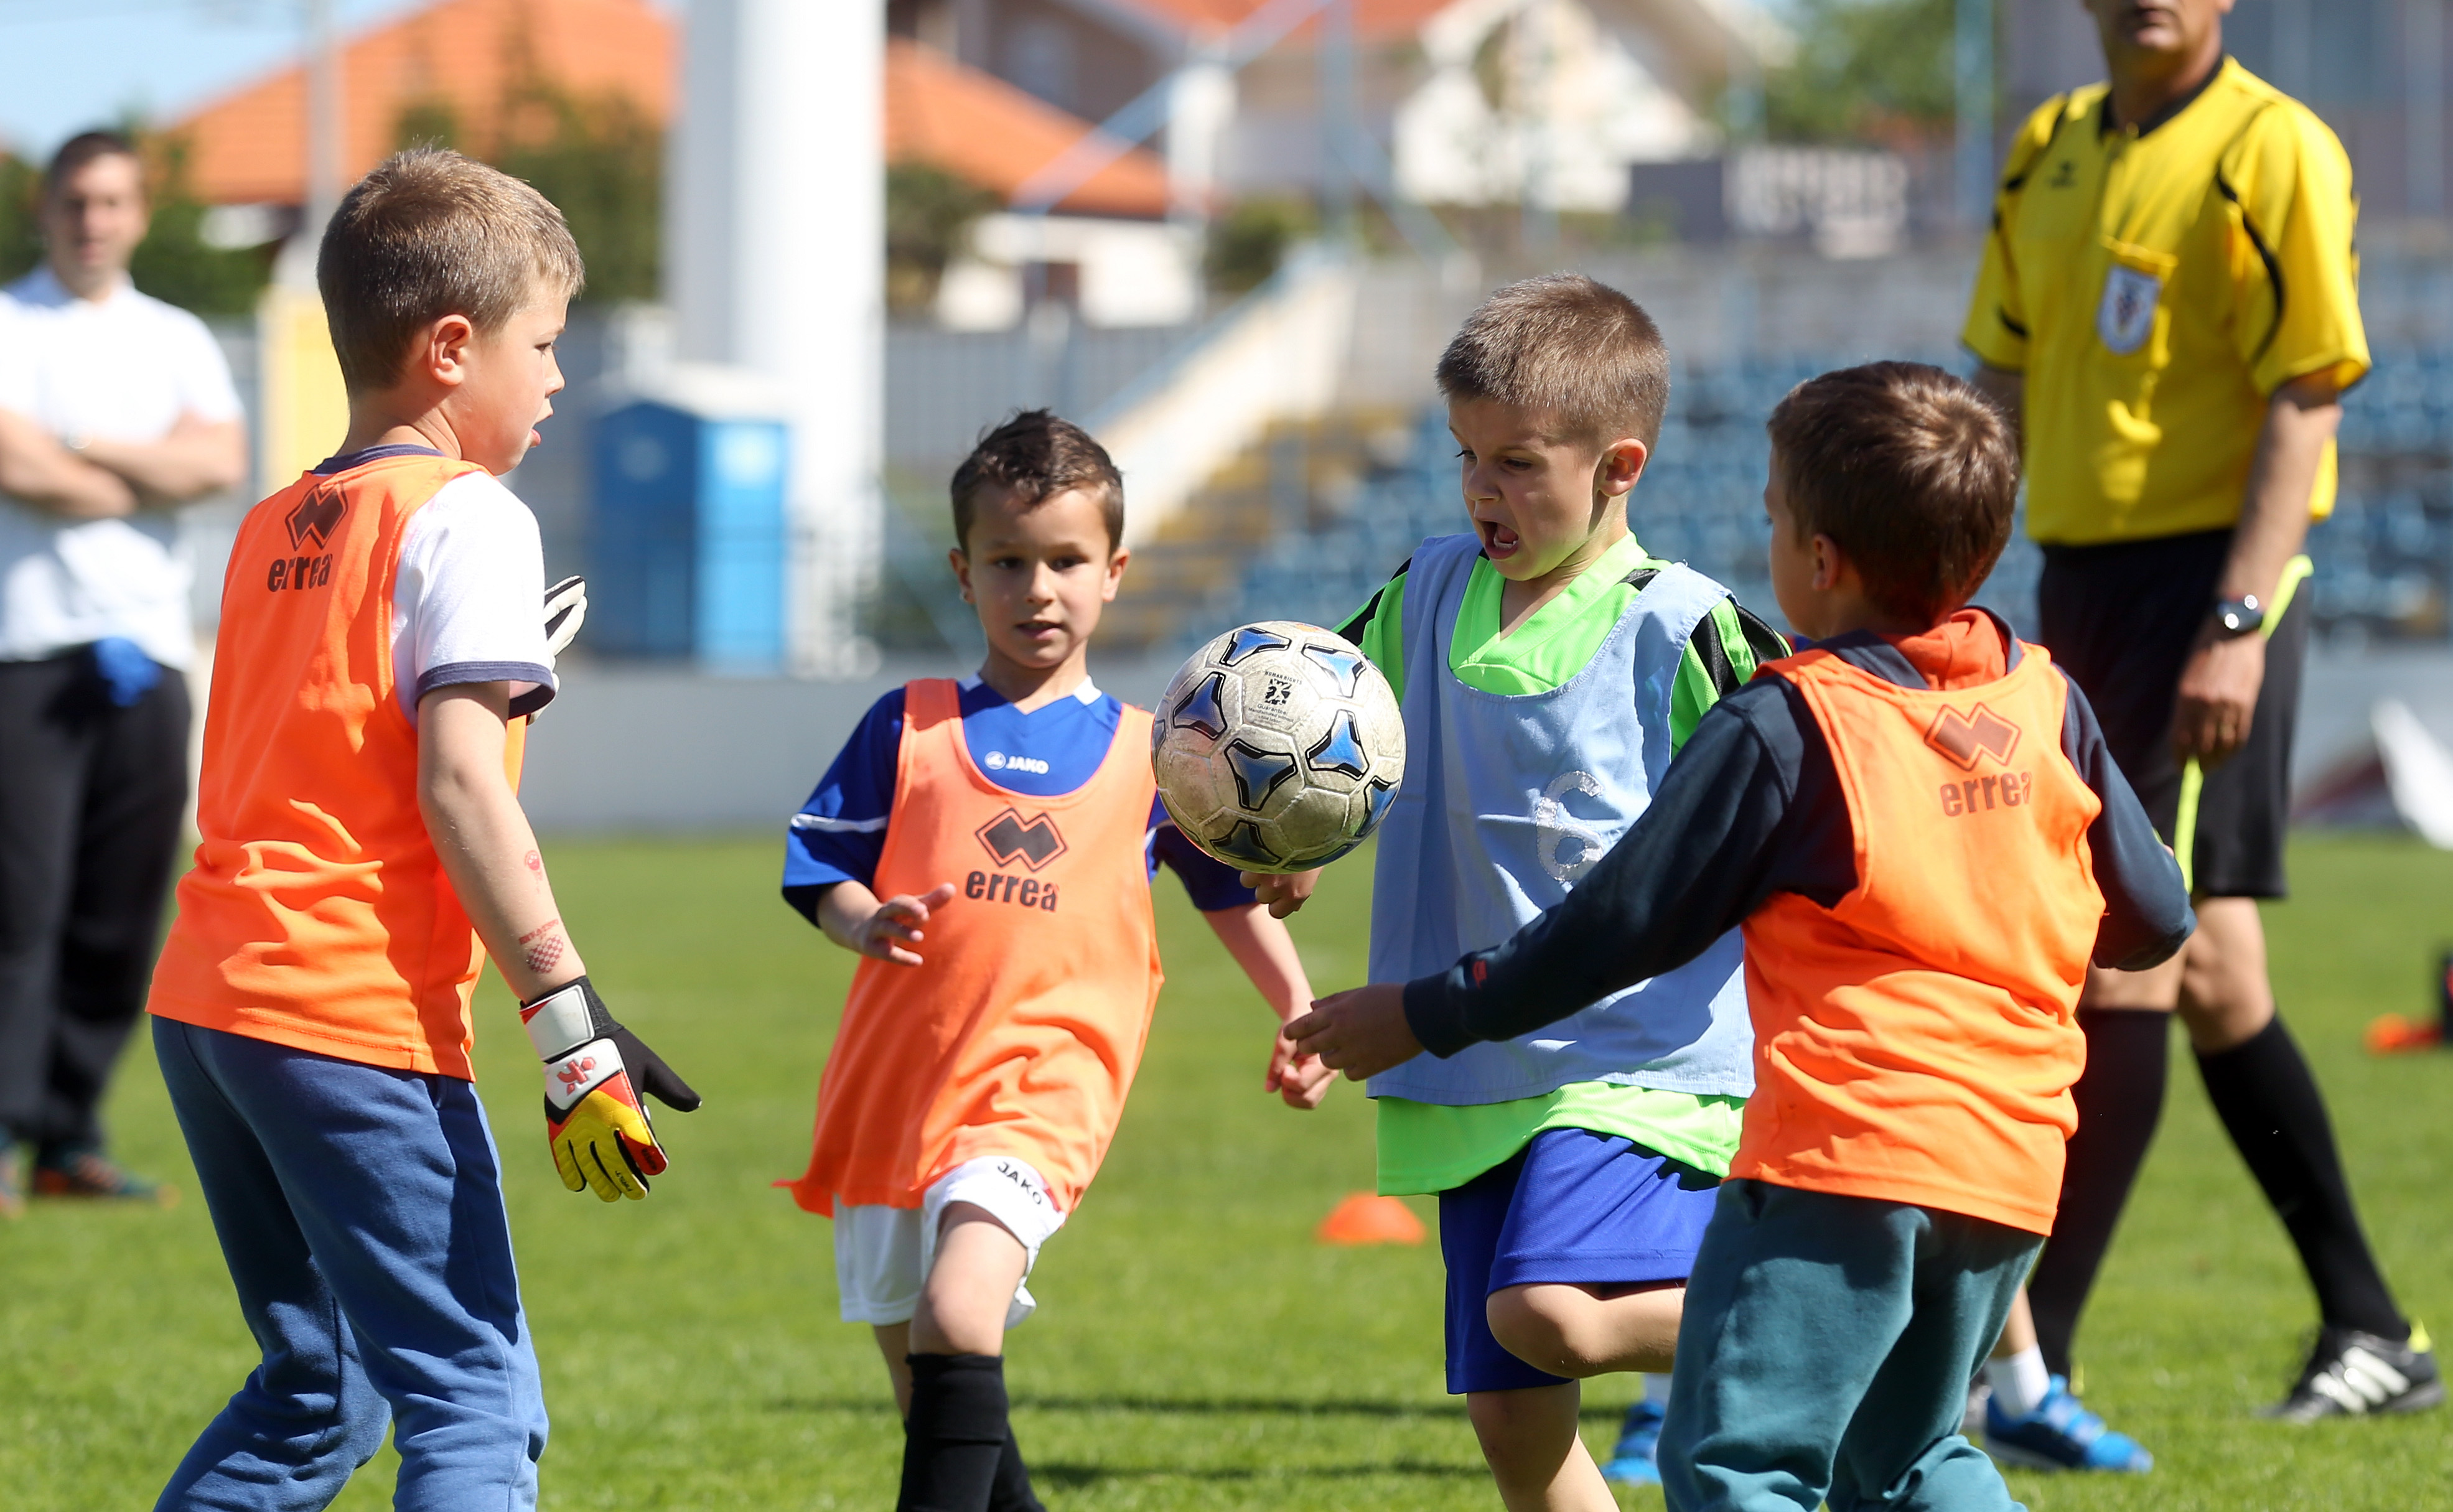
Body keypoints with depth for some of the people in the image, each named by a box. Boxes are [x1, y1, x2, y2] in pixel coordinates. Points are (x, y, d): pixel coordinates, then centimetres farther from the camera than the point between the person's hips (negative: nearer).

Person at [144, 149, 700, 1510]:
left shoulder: (273, 528, 19)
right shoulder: (467, 517, -6)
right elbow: (459, 785, -16)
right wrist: (572, 1022, -19)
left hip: (202, 1002, 8)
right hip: (356, 1023, -8)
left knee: (315, 1391, 19)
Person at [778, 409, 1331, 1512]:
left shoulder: (1148, 755, 9)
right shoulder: (909, 727, 8)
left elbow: (1234, 889, 21)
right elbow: (821, 871, 7)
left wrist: (1298, 1010, 12)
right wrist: (863, 923, -14)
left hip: (1046, 1080, -3)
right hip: (893, 1086, 3)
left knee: (957, 1318, -28)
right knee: (925, 1391, 10)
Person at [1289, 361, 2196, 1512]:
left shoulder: (1784, 727, -7)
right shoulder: (2048, 704, 9)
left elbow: (1622, 926, -4)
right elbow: (2153, 920, 16)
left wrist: (1427, 1016, 7)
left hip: (1842, 1152, -7)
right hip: (2013, 1160, 7)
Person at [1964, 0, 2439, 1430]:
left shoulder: (2274, 154, -8)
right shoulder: (2049, 154, 14)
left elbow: (2306, 401, -13)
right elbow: (2002, 383, 18)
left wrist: (2236, 626, -19)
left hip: (2206, 574, -8)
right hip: (2078, 575, 8)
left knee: (2130, 948, -11)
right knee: (2210, 972, 10)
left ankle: (2033, 1358, -12)